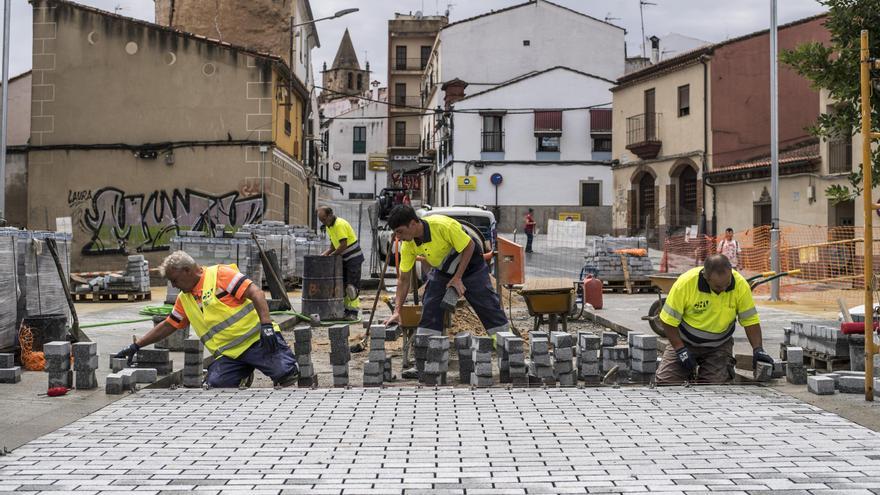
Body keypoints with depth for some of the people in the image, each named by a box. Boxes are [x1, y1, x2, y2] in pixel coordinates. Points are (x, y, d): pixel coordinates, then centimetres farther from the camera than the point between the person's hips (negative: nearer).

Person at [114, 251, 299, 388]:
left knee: (285, 373, -26)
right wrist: (136, 346, 25)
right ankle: (241, 374, 5)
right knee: (215, 384, -21)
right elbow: (167, 326, 27)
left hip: (258, 339, -6)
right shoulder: (184, 299, 19)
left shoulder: (220, 274, -4)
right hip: (229, 353, 6)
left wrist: (266, 324, -23)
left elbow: (255, 293, -12)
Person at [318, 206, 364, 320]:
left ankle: (353, 311, -8)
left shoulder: (340, 224, -21)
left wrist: (331, 255, -17)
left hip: (353, 257, -10)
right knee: (342, 284, 10)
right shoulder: (329, 226, 8)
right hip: (344, 258, 10)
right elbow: (333, 245, 15)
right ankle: (345, 309, 16)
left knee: (352, 285, -11)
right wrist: (325, 254, -2)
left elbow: (343, 245, -27)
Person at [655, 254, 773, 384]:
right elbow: (669, 320, -16)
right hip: (684, 342, -1)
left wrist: (758, 349, -22)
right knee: (666, 379, -14)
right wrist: (681, 351, -21)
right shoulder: (685, 283, -26)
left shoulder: (741, 286, -20)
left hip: (719, 346, 1)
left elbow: (751, 321, -9)